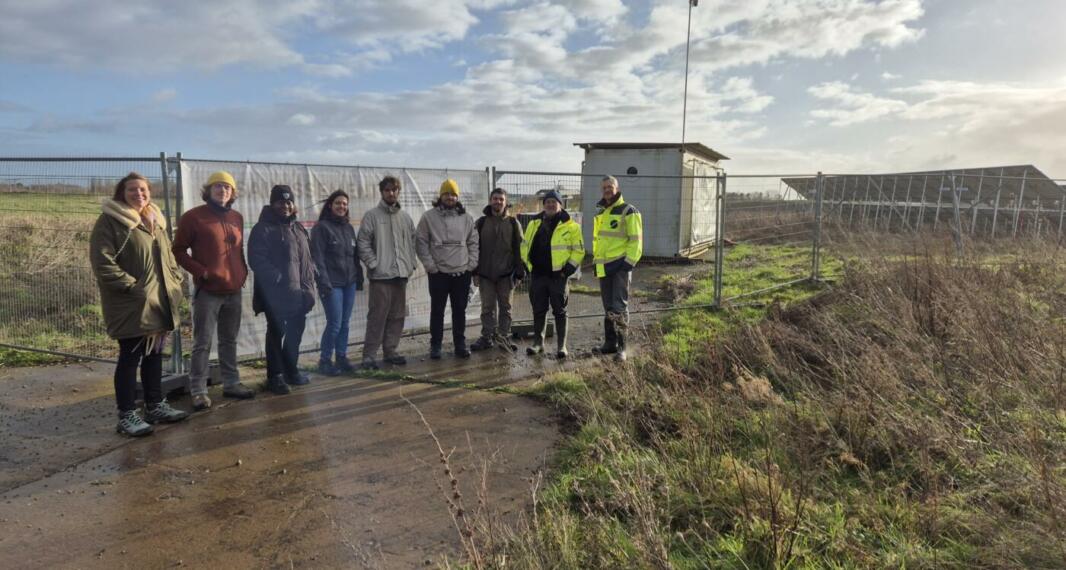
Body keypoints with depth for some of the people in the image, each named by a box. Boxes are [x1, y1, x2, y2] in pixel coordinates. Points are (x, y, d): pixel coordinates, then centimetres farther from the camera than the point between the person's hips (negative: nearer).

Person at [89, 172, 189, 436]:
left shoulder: (155, 221, 16)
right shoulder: (110, 221, -9)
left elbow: (168, 256, 24)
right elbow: (102, 262, -16)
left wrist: (175, 282, 10)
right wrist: (132, 287, -19)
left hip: (159, 302, 7)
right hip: (132, 305, -7)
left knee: (154, 355, 15)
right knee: (130, 357, 0)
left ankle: (155, 406, 26)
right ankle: (127, 415, 9)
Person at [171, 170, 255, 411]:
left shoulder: (237, 218, 11)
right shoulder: (193, 217, -5)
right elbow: (178, 251, -3)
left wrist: (243, 271, 6)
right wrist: (201, 271, -12)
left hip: (234, 290, 5)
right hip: (207, 291, -5)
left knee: (229, 340, 14)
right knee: (202, 343, 0)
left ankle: (231, 383, 24)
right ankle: (198, 390, 7)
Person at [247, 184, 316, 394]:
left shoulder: (299, 229, 17)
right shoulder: (263, 229, -6)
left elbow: (307, 261, 17)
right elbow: (257, 260, -16)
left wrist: (308, 287, 6)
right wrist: (278, 280, -20)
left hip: (298, 293, 7)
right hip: (276, 294, -7)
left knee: (295, 332, 14)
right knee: (276, 333, 0)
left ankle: (290, 370, 29)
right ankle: (275, 376, 10)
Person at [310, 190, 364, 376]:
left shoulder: (349, 227, 15)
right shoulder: (321, 227, -5)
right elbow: (317, 257, -11)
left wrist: (359, 276, 13)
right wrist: (324, 282, -17)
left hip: (349, 283, 6)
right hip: (332, 284, -6)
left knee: (345, 323, 9)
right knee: (335, 323, -7)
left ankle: (341, 357, 19)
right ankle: (324, 360, 7)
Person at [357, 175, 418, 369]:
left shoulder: (405, 217, 13)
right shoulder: (372, 216, -2)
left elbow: (412, 242, 17)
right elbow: (363, 243, -6)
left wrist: (411, 264, 6)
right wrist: (374, 264, -12)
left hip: (401, 274, 5)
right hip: (381, 274, -5)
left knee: (397, 316, 10)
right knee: (377, 316, -5)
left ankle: (390, 350, 21)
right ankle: (369, 355, 2)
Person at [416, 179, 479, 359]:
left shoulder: (466, 218, 7)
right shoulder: (429, 217, -1)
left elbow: (474, 242, 10)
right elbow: (421, 243, -1)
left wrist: (472, 263, 0)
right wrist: (430, 265, -8)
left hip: (462, 273, 2)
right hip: (438, 273, -2)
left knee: (460, 310, 10)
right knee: (437, 311, 6)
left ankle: (460, 344, 20)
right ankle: (435, 345, 17)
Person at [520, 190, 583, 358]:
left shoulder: (571, 226, -3)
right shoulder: (534, 224, 9)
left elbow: (578, 250, -1)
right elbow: (525, 246, 18)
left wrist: (568, 268, -9)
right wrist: (529, 265, 8)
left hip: (559, 276, -3)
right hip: (538, 275, 4)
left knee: (560, 311, 4)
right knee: (538, 311, 10)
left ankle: (561, 346, 11)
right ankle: (538, 342, 21)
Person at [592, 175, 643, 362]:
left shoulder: (628, 211, -7)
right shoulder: (601, 213, 16)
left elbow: (636, 240, -11)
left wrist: (629, 263, -16)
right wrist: (596, 260, 17)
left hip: (620, 265, -7)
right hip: (604, 267, 7)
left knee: (619, 306, -10)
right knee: (608, 307, 12)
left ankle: (622, 347, -5)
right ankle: (610, 343, 21)